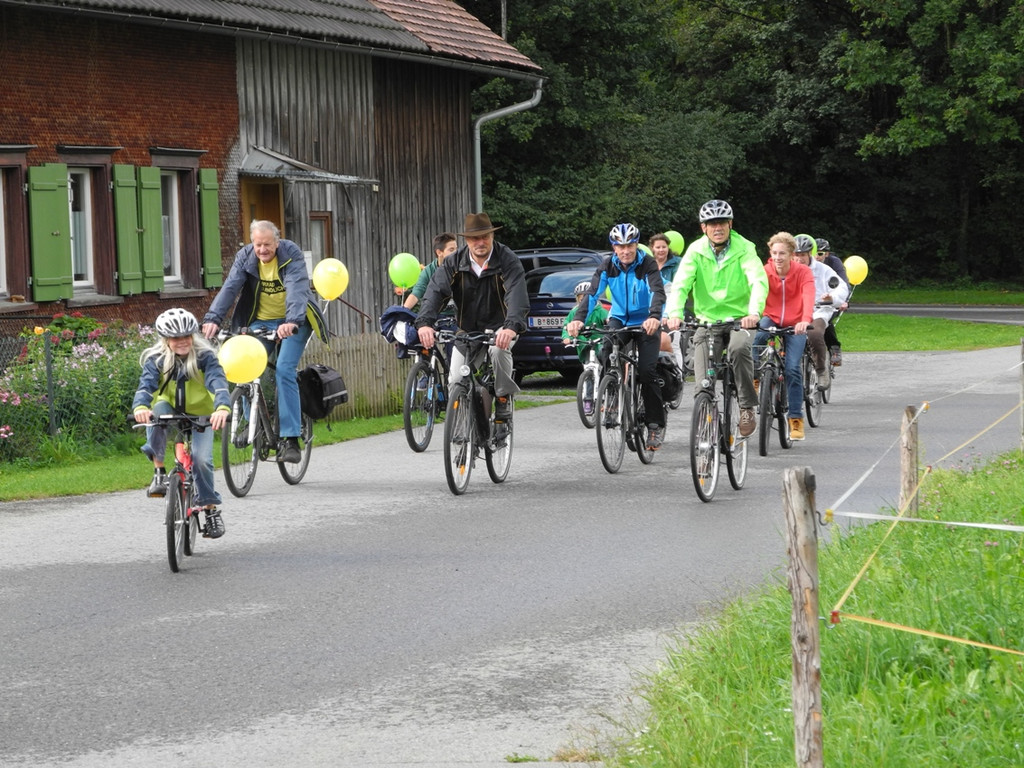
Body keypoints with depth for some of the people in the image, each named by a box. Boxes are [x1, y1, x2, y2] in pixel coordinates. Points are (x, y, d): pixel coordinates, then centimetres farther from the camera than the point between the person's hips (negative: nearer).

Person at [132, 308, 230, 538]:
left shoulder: (205, 357, -15)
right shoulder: (156, 359, -12)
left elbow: (218, 383, -31)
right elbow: (146, 385, -27)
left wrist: (222, 408, -52)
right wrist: (140, 407, -50)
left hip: (200, 415, 0)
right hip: (170, 412, 1)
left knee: (201, 459, -21)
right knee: (158, 408, -35)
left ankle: (211, 508, 2)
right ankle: (159, 472, -24)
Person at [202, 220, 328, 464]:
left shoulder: (291, 254, -16)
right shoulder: (245, 257, -6)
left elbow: (297, 290, -30)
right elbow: (230, 288, -18)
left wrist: (292, 322, -47)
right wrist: (213, 318, -33)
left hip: (292, 323, -4)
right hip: (261, 322, 4)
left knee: (284, 370, -20)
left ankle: (290, 439, -19)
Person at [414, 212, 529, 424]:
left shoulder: (508, 261, -17)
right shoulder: (454, 263, -8)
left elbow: (517, 295, -33)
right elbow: (435, 291, -22)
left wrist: (512, 327, -53)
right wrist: (425, 323, -42)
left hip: (499, 326, -3)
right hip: (466, 329, 3)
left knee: (499, 348, -36)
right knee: (456, 382, -6)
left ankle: (504, 398, -14)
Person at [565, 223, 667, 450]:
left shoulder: (648, 264, -17)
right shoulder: (607, 266, -9)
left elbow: (658, 292, -31)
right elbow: (592, 293, -20)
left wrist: (654, 317, -52)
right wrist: (578, 319, -37)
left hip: (646, 322, -3)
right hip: (619, 319, 3)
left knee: (647, 371, -13)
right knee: (606, 354, -26)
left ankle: (656, 425, -1)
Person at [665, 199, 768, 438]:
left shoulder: (744, 249, -8)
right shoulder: (696, 251, -3)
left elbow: (759, 281, -21)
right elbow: (680, 284, -14)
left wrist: (754, 312, -41)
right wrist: (675, 314, -33)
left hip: (739, 319, -2)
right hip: (706, 320, 2)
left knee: (740, 347, -34)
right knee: (703, 384, -12)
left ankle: (747, 408, -21)